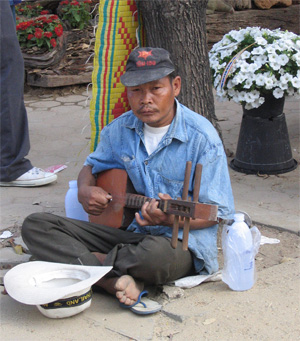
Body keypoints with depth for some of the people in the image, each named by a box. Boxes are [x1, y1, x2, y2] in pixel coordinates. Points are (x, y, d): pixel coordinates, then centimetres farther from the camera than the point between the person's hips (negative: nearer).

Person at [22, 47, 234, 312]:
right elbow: (92, 166, 23)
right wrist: (85, 190, -2)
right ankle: (118, 281, -26)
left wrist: (171, 219, -30)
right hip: (130, 233, 5)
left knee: (156, 253, -43)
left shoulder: (201, 137, -12)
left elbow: (216, 212, -10)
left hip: (183, 242, -5)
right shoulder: (120, 129, 4)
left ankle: (90, 261, -9)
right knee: (36, 226, -9)